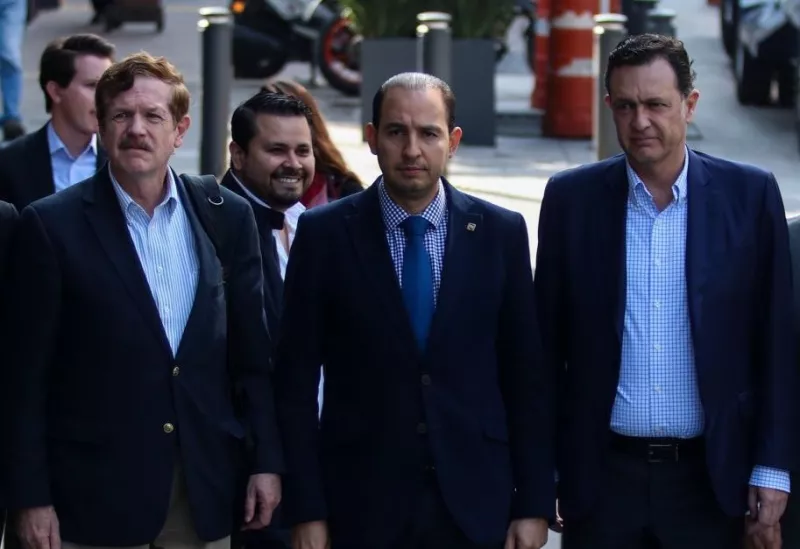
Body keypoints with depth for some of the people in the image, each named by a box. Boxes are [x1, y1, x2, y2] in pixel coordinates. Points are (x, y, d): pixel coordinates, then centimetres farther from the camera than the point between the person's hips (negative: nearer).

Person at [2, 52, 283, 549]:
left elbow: (252, 355, 11)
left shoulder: (229, 217, 6)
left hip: (207, 489, 3)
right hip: (96, 491, -3)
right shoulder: (53, 225, -4)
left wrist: (267, 462, 6)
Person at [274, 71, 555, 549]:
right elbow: (297, 379, 0)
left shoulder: (500, 233, 4)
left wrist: (535, 502, 1)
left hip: (475, 505, 1)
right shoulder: (325, 234, 0)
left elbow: (527, 376, 5)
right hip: (363, 507, -1)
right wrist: (307, 510, -5)